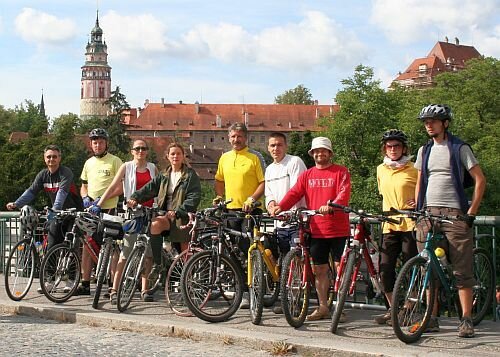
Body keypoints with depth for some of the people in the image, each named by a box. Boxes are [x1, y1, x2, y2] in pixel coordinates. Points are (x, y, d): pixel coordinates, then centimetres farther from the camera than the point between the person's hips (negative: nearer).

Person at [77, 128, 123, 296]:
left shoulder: (115, 161, -3)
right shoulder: (88, 163, 16)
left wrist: (102, 199, -18)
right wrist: (85, 198, 1)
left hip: (108, 209, -6)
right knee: (87, 245, 6)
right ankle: (85, 284, 11)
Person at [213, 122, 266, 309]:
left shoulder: (255, 157, -2)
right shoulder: (225, 157, 14)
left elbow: (264, 182, -6)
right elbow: (219, 180, 27)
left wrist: (252, 199, -19)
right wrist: (219, 196, 10)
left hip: (250, 210, -5)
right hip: (230, 209, 5)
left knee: (249, 251, -9)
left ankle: (248, 293, -7)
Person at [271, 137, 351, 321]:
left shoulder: (341, 172, 1)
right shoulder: (307, 175, 12)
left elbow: (344, 194, -13)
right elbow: (295, 193, 2)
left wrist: (331, 206, -32)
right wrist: (280, 206, -16)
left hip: (338, 230, -4)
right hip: (317, 230, 4)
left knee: (340, 267, -2)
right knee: (319, 269, 8)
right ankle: (323, 307, 18)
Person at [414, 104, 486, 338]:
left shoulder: (460, 148, 1)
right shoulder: (424, 151, 15)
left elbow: (480, 180, -1)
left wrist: (472, 211, -7)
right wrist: (416, 210, 11)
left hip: (455, 213, -5)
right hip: (429, 213, 5)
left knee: (462, 270, -4)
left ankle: (466, 320, -1)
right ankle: (432, 318, 12)